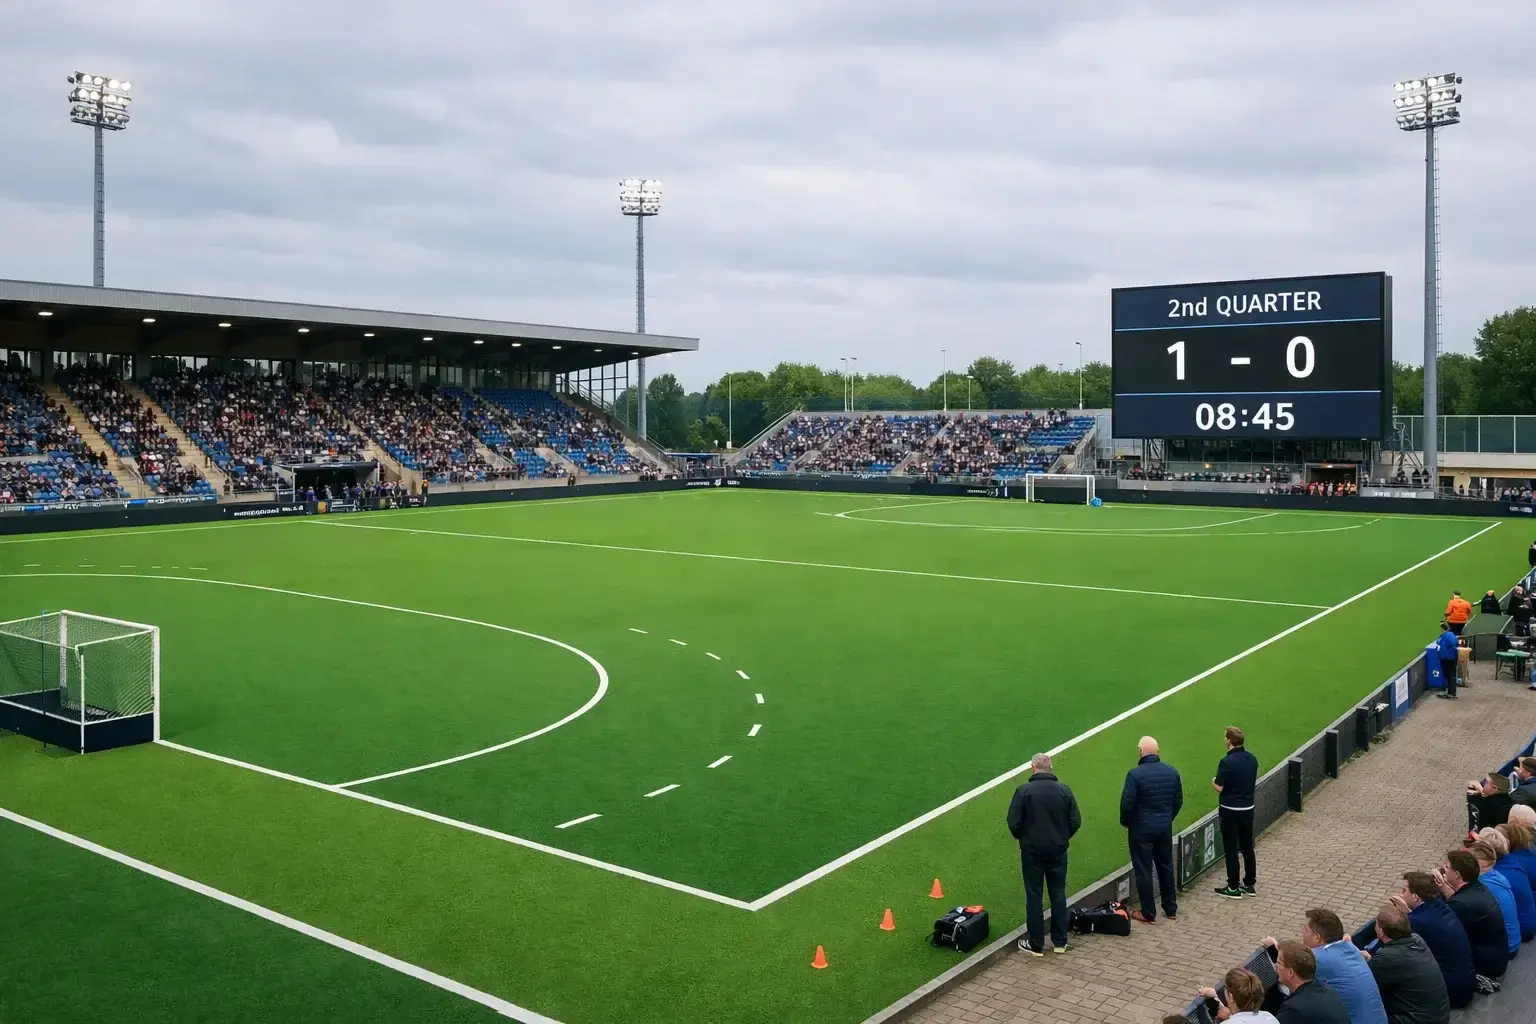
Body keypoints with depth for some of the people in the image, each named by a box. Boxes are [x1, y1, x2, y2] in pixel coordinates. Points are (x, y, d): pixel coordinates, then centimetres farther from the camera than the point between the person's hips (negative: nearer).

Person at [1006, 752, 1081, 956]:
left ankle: (1036, 944, 12)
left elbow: (1013, 823, -12)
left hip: (1032, 851, -3)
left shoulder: (1024, 791, -13)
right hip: (1058, 851, 3)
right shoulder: (1064, 790, -4)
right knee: (1058, 894, 14)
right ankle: (1060, 941, 21)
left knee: (1034, 896, 6)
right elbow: (1076, 822, -2)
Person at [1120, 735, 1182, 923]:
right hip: (1165, 827, 5)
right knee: (1166, 867, 18)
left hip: (1142, 828, -5)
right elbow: (1179, 800, 7)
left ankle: (1148, 914, 11)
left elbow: (1127, 803, -16)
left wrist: (1125, 823, 1)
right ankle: (1171, 909, 28)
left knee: (1143, 870, 5)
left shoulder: (1135, 774, -18)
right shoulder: (1172, 772, -1)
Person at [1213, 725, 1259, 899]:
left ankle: (1233, 888, 10)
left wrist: (1213, 781, 2)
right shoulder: (1252, 759, 0)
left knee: (1231, 849, 3)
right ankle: (1249, 884, 24)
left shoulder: (1227, 762, -21)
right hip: (1248, 808, 6)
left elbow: (1219, 787, -18)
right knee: (1247, 847, 16)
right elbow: (1254, 782, 12)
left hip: (1230, 811, -6)